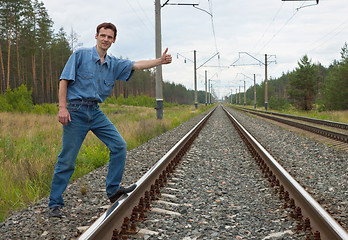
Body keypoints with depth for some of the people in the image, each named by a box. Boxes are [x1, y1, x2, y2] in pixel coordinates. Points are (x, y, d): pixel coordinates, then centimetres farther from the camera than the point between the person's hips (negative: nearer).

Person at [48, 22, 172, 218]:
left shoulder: (114, 64, 12)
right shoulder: (80, 55, -2)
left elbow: (137, 65, 1)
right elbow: (64, 80, -6)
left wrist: (160, 61, -14)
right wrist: (63, 107, -15)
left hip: (96, 112, 6)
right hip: (76, 111, -6)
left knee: (119, 145, -3)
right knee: (67, 159, -4)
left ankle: (113, 189, 10)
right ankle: (55, 203, 7)